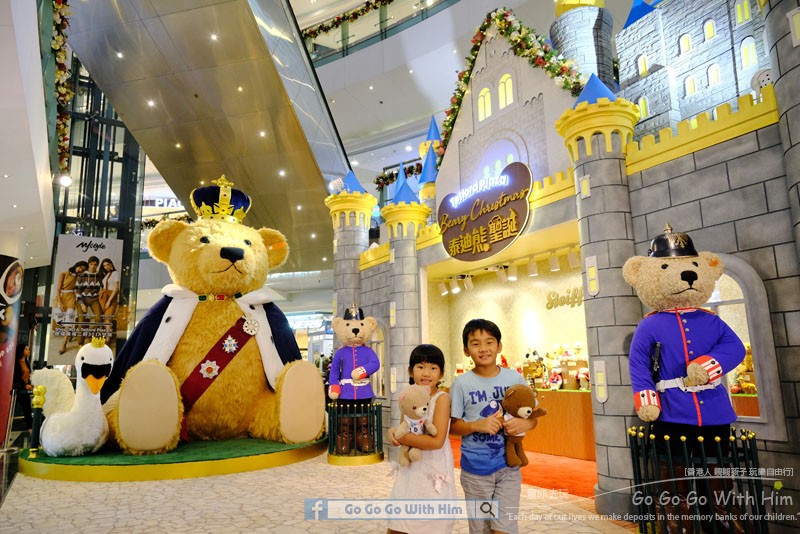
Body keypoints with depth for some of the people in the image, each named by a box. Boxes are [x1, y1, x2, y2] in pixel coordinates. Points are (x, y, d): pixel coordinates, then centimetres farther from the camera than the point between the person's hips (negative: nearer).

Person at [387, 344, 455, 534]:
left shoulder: (442, 398, -15)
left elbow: (437, 441, -22)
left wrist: (401, 438, -18)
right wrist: (394, 433, -10)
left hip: (434, 473, -6)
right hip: (409, 471, 6)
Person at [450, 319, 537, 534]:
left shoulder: (515, 378, -2)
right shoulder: (462, 383, -8)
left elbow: (533, 417, 6)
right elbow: (452, 425, -4)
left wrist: (525, 423, -16)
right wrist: (477, 425, -22)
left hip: (508, 466, 1)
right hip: (475, 469, -1)